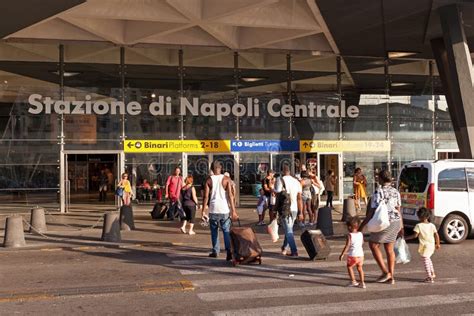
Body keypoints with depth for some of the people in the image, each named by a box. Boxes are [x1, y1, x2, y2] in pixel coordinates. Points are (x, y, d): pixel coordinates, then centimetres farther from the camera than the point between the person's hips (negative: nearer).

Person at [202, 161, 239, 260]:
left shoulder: (209, 180, 1)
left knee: (214, 231, 17)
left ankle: (215, 251, 22)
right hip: (224, 210, -1)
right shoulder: (226, 179, 0)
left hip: (213, 210, 1)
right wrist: (233, 211, -4)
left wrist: (203, 211, 0)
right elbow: (230, 195, -5)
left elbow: (206, 197, -3)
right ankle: (229, 251, -14)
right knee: (227, 231, 1)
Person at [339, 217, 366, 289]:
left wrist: (342, 254, -11)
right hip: (361, 255, 5)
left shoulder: (350, 235, -13)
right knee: (360, 268, 18)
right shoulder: (360, 234, 3)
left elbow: (347, 246, -16)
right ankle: (362, 283, 16)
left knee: (349, 267, 16)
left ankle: (353, 281, 12)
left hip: (353, 255, -5)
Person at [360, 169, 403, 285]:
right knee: (389, 249, 16)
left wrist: (362, 225, -11)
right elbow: (398, 210, 11)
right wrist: (401, 226, 19)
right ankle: (391, 276, 18)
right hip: (396, 222, 7)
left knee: (373, 245, 10)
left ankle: (385, 272, 6)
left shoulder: (378, 192, -13)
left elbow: (372, 211, -15)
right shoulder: (395, 192, 7)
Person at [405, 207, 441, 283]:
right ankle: (432, 273, 34)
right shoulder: (432, 225, 3)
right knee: (428, 259, 27)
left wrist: (406, 238, -7)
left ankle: (429, 277, 2)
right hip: (432, 245, 6)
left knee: (426, 261, 2)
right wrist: (438, 244, 17)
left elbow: (415, 235, -16)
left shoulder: (419, 225, -12)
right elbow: (436, 235, 5)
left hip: (424, 246, -6)